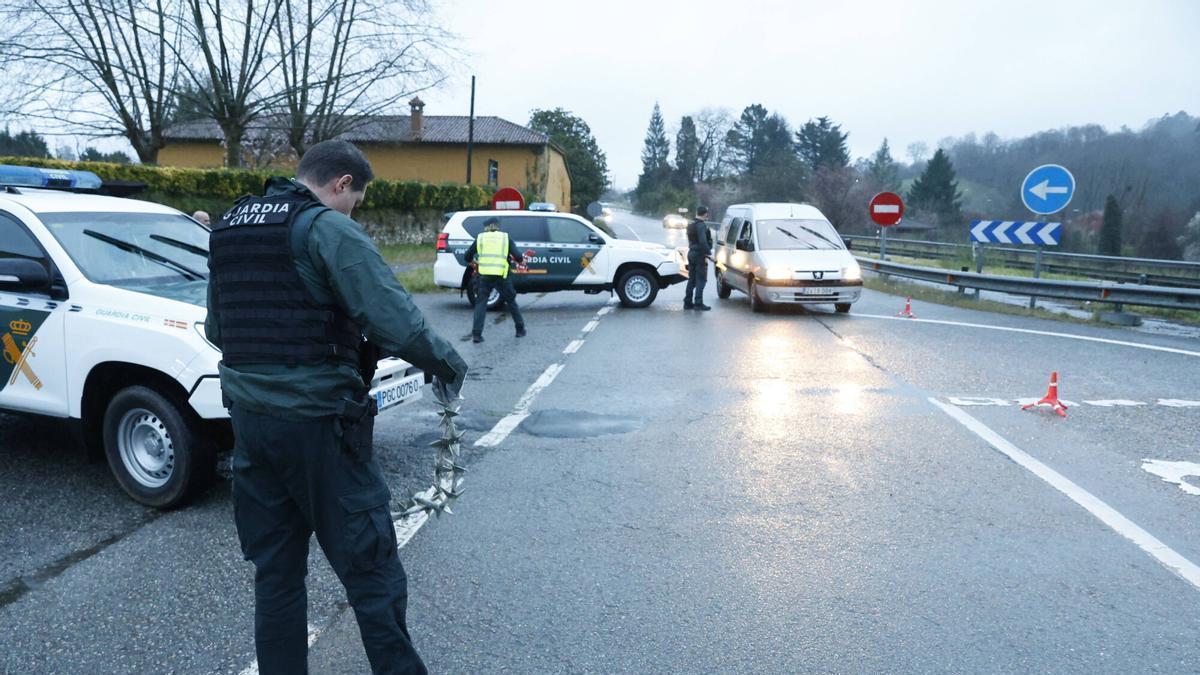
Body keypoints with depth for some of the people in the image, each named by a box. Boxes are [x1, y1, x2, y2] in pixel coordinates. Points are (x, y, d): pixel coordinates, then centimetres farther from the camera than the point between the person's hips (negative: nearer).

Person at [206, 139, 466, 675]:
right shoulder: (329, 229, -12)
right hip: (316, 420, -7)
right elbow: (396, 320, -20)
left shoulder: (228, 228, 12)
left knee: (275, 571, 17)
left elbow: (215, 330, 20)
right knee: (370, 569, 4)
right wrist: (448, 363, -6)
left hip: (248, 419, 8)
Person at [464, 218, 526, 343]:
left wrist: (473, 262, 32)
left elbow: (468, 256, 10)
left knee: (480, 303, 8)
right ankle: (520, 330, 25)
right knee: (511, 302, 17)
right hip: (501, 276, 0)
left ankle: (476, 334, -2)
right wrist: (521, 260, 21)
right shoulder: (505, 237, 6)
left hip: (484, 276, 0)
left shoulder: (480, 237, 9)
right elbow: (517, 256, -1)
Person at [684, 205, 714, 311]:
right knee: (701, 280, -4)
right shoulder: (701, 225, -18)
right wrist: (708, 252, -16)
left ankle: (688, 302, 16)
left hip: (691, 253, 9)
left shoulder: (691, 224, 12)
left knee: (692, 279, 14)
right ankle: (698, 303, -5)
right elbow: (703, 242, -26)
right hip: (700, 255, -9)